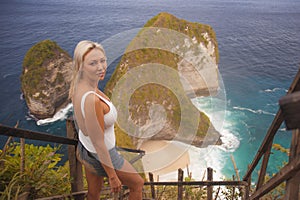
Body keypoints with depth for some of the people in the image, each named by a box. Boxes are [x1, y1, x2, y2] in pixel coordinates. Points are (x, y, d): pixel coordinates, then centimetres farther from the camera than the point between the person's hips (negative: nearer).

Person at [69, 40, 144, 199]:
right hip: (101, 156, -7)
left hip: (85, 149, 8)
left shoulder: (78, 85, -11)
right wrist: (113, 177, -16)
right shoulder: (91, 100, -39)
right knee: (138, 184, 20)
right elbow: (99, 144, -30)